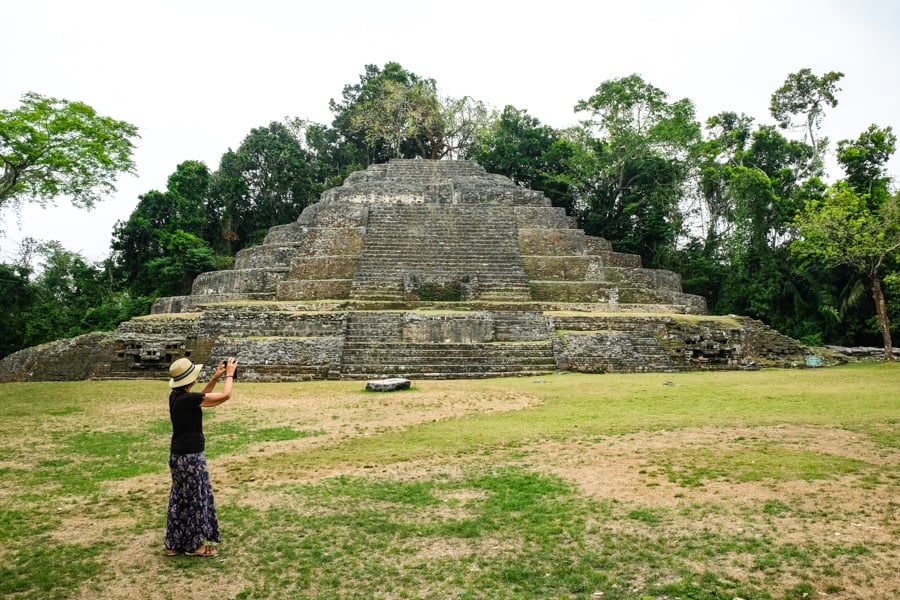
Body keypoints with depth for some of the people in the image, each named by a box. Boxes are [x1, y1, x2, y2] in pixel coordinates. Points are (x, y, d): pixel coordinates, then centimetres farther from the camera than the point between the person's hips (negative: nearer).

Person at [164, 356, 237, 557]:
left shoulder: (176, 396, 3)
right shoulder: (188, 399, -23)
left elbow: (201, 398, 19)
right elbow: (225, 395, -18)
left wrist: (216, 377, 13)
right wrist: (229, 374, -2)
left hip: (178, 454, 9)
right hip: (191, 456, -9)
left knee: (179, 499, 17)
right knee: (196, 499, 6)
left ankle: (174, 543, 27)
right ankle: (195, 544, 18)